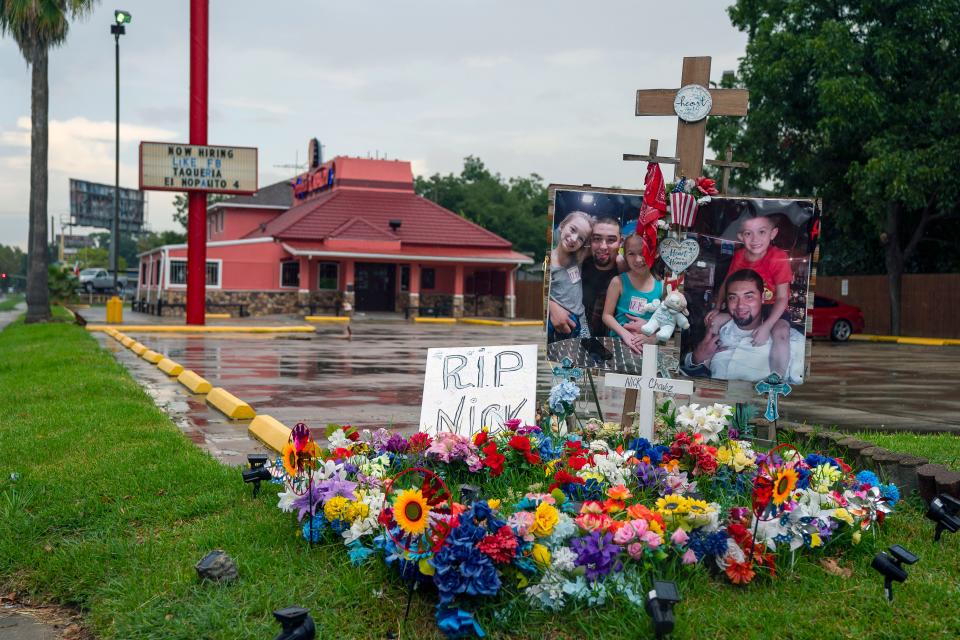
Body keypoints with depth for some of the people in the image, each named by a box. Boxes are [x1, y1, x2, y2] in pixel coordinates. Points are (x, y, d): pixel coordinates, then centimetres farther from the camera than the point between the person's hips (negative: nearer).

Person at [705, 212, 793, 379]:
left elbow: (782, 297, -22)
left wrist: (766, 326, -30)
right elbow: (726, 283, 8)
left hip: (772, 308, -5)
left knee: (781, 333, -33)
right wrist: (718, 308, -5)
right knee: (714, 320, -5)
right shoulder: (739, 256, -7)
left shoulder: (779, 257, -23)